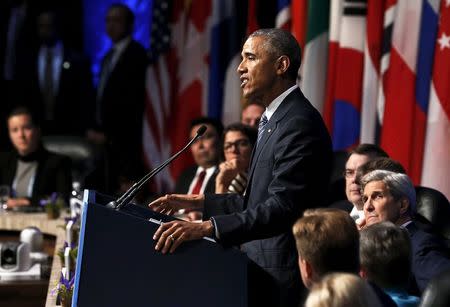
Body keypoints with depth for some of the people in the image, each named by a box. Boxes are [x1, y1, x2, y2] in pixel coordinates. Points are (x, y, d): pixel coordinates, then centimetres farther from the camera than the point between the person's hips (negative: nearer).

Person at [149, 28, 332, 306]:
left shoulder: (300, 122, -17)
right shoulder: (277, 119, 17)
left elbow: (282, 207, -27)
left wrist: (207, 227, -35)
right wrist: (198, 202, 16)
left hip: (281, 280, -10)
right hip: (263, 271, 10)